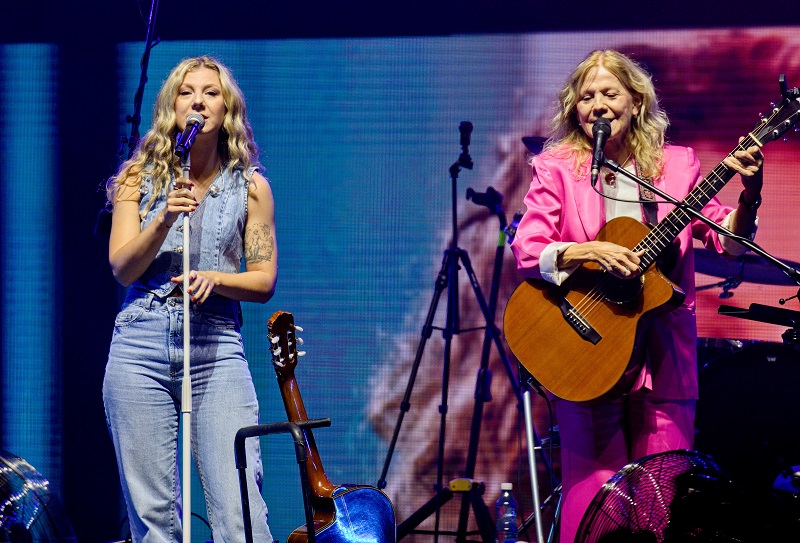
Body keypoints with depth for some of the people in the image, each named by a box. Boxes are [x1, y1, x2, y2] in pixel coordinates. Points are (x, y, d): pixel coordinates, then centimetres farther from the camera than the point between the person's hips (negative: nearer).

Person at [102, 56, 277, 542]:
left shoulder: (250, 187, 8)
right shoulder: (140, 178, 9)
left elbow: (265, 281, 7)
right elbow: (122, 268, 0)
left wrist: (214, 279, -12)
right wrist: (164, 220, -16)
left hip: (218, 353, -1)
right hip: (141, 349, 1)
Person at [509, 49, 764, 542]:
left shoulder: (677, 165, 9)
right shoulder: (556, 167, 4)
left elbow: (729, 243, 5)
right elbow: (527, 251, -6)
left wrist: (749, 194, -12)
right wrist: (590, 252, -21)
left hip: (662, 354, 2)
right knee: (594, 490, -5)